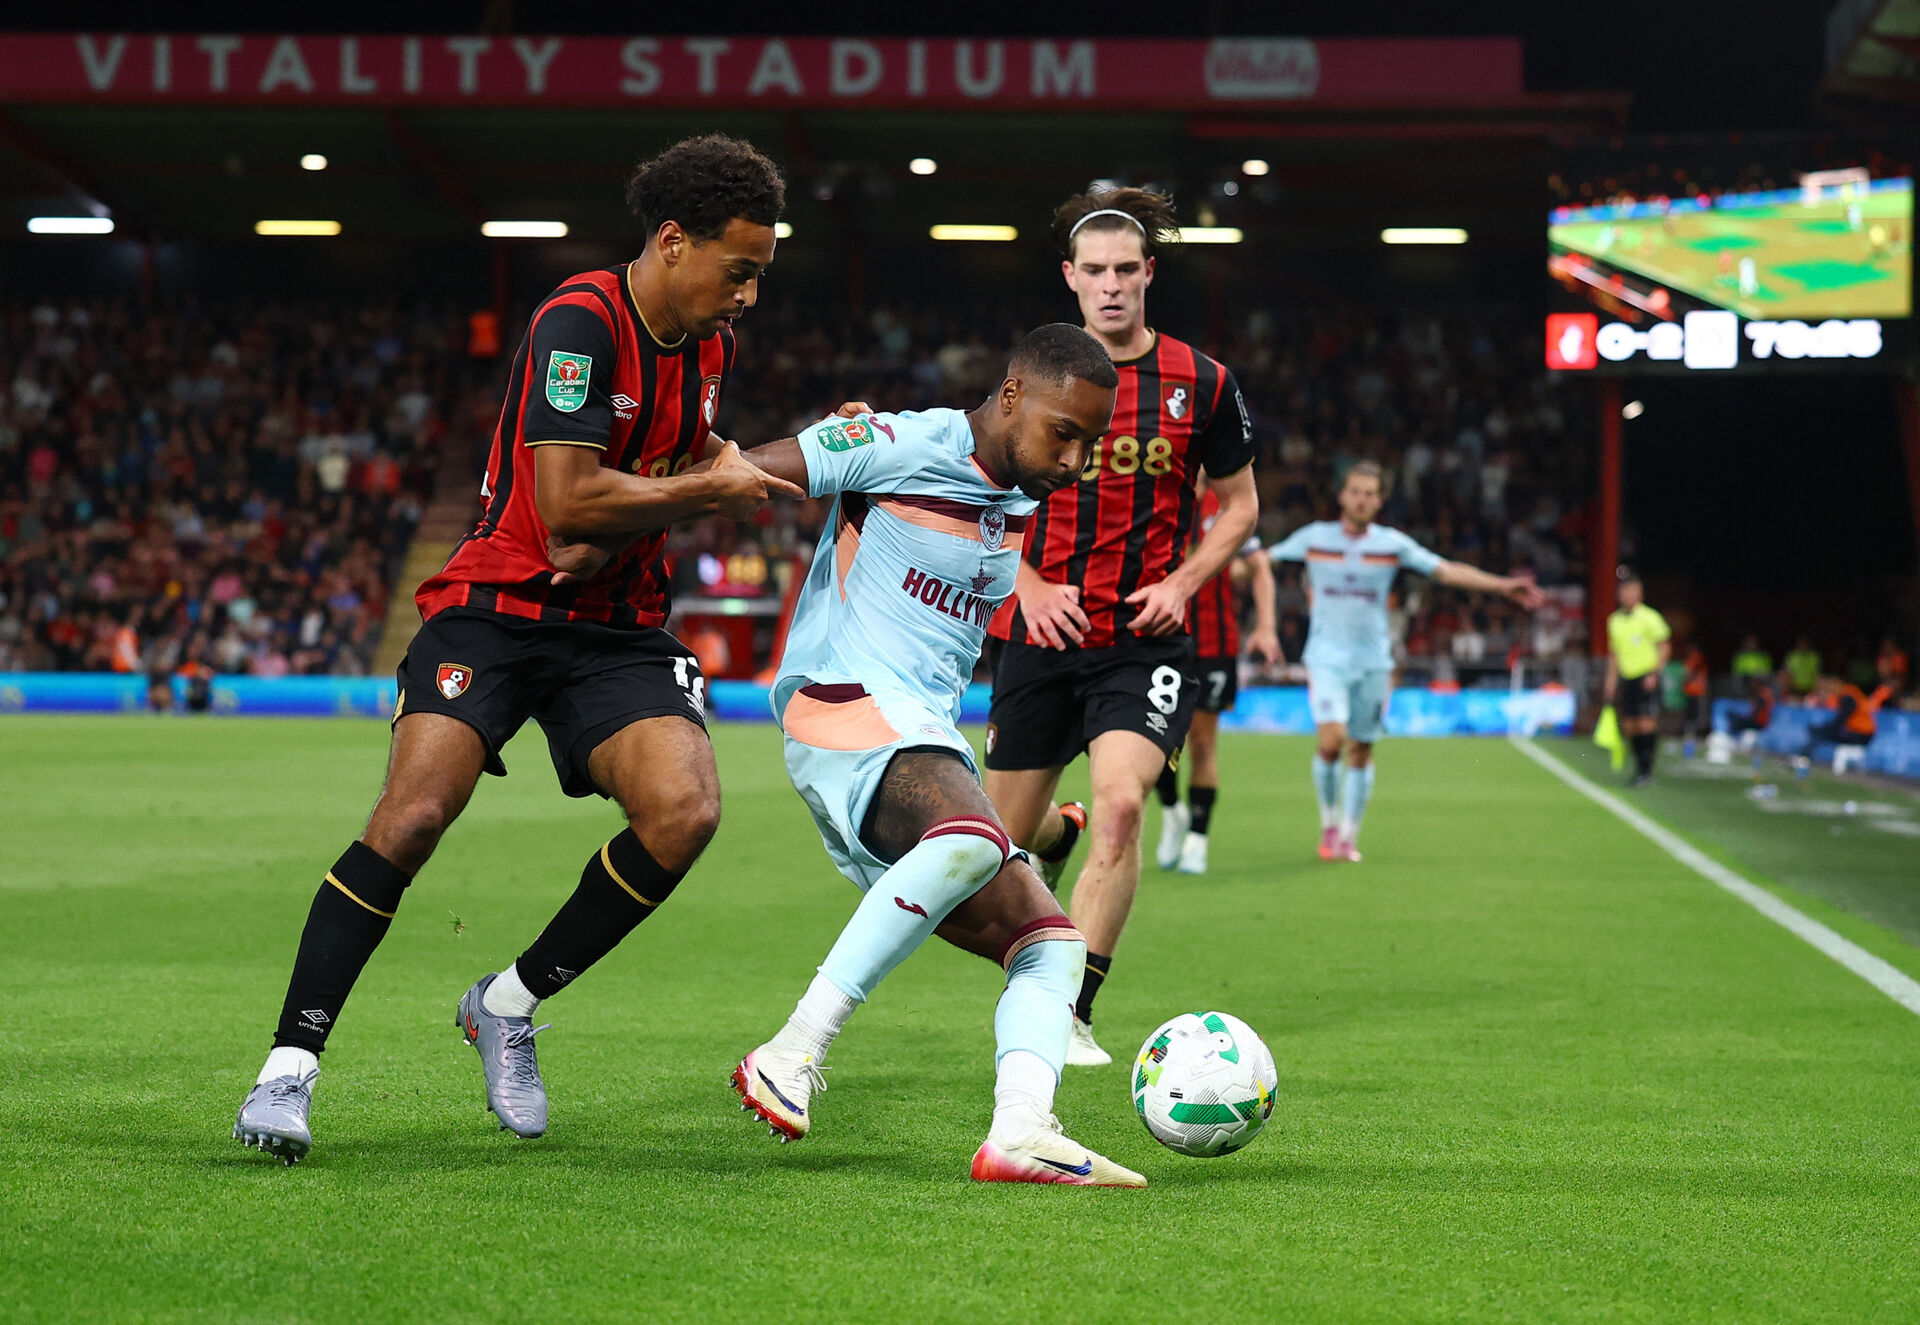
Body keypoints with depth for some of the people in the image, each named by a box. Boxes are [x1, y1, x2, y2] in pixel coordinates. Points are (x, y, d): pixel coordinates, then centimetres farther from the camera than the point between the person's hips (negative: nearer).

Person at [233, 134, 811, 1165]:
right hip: (498, 607, -6)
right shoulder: (579, 323, -17)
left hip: (616, 627, 6)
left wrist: (803, 453, 6)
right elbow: (568, 504, -24)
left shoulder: (708, 343, 8)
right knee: (411, 818, -23)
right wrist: (709, 487, -14)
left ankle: (510, 1004, 2)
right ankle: (290, 1064, -12)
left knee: (685, 810, -18)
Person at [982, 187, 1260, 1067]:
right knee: (1005, 835, 8)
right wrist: (1029, 584, -7)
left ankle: (1071, 1012, -16)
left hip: (1145, 639, -1)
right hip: (1042, 633, 1)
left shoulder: (1200, 383, -1)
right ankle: (1057, 834, 49)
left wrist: (1183, 581, -6)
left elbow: (1238, 504, 11)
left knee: (1121, 803, -24)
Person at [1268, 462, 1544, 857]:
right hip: (1326, 657, -2)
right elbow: (1263, 560, 13)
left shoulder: (1393, 544, 1)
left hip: (1372, 660, 2)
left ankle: (1348, 836, 20)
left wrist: (1502, 585, -6)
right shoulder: (1314, 537, 0)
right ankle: (1329, 823, 3)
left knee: (1360, 751, 6)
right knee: (1330, 740, -18)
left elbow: (1447, 571, 1)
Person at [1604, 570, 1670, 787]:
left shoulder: (1650, 618, -6)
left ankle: (1646, 769, -8)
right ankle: (1639, 768, 15)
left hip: (1646, 678, -5)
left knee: (1647, 724, -12)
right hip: (1626, 678, 5)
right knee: (1629, 727, 3)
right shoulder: (1614, 620, 10)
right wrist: (1611, 680, 14)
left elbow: (1665, 647, -4)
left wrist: (1654, 673, -13)